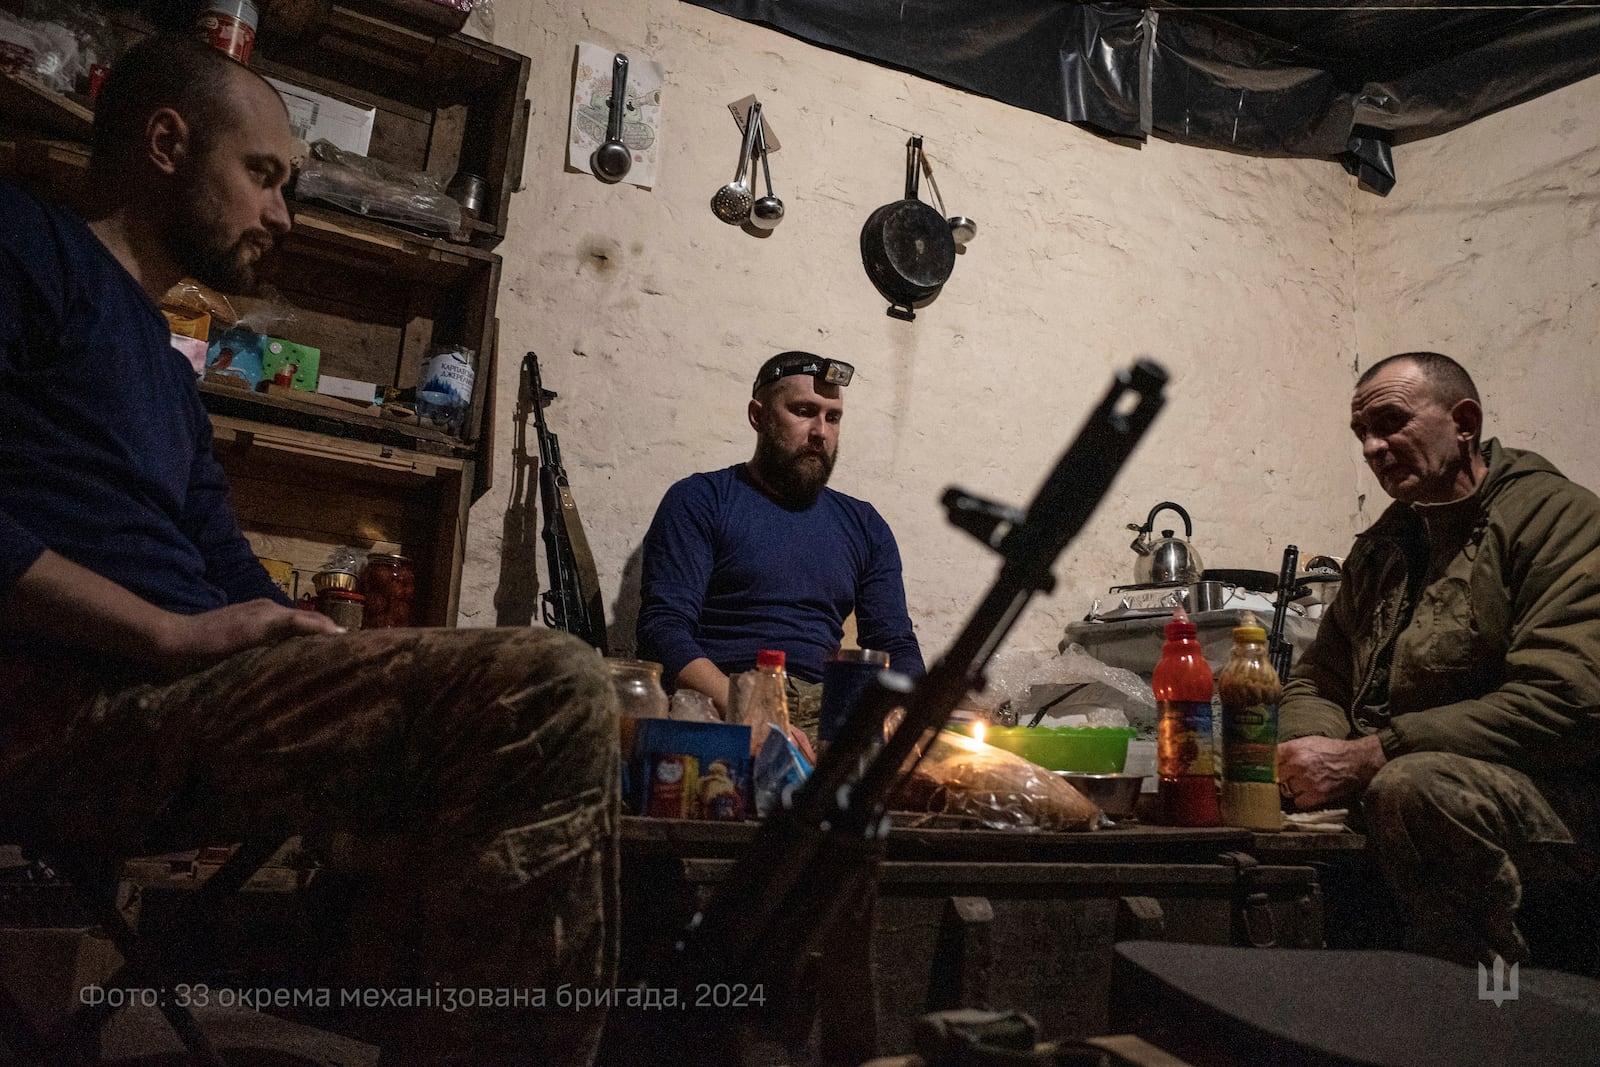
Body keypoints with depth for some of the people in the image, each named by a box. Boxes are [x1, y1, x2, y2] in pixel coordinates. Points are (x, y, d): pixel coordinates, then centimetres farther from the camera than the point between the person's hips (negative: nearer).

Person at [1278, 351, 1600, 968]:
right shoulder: (1380, 547, 17)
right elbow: (1316, 681, 19)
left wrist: (1367, 757, -21)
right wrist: (1314, 753, -7)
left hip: (1550, 793, -6)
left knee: (1413, 787, -37)